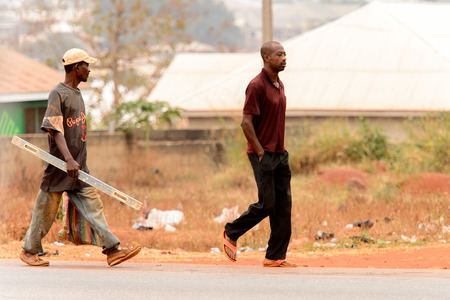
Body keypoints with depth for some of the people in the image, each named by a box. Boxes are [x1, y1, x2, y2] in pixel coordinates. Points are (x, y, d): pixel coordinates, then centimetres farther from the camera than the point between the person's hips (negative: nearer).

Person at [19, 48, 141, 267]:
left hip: (78, 166, 8)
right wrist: (69, 160, -32)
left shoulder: (77, 94, 15)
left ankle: (112, 250, -7)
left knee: (92, 204, -1)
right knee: (47, 209, 2)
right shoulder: (58, 94, -13)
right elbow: (55, 129, -22)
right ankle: (29, 250, 17)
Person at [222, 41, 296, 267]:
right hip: (263, 154, -8)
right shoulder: (257, 86, -14)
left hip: (280, 154, 8)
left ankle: (275, 256, 6)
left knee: (283, 205, 3)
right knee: (267, 204, -6)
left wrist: (280, 149, 14)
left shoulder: (279, 85, 14)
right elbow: (246, 123, -16)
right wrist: (261, 152, -16)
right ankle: (231, 234, 14)